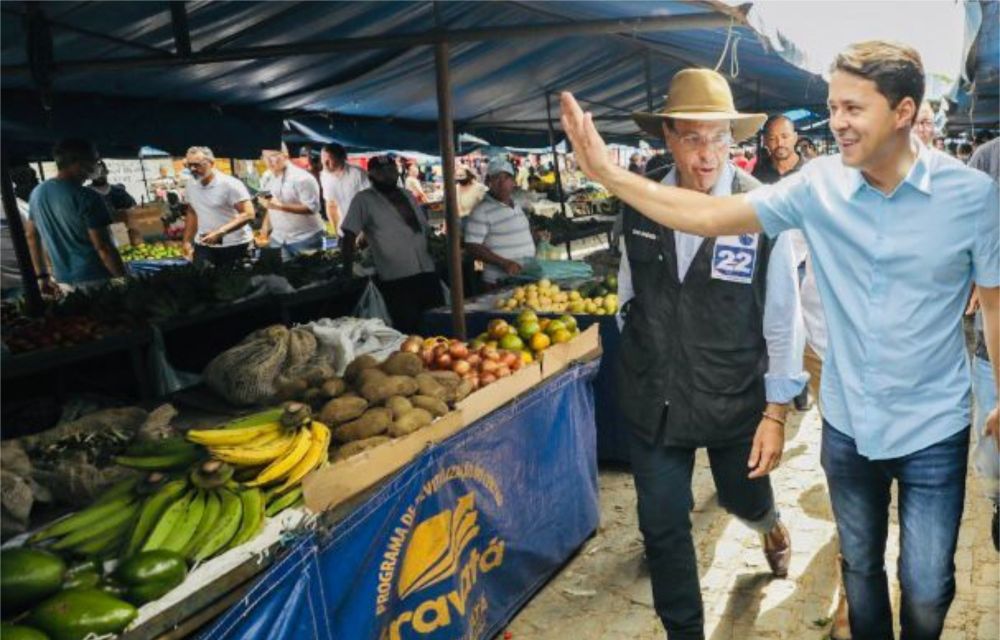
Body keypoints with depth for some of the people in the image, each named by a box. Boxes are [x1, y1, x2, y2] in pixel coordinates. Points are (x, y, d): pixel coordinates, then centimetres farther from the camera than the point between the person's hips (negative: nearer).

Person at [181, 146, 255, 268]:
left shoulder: (230, 184, -14)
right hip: (204, 245, 5)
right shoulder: (191, 185, 7)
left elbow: (249, 214, -21)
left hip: (234, 245, -5)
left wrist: (220, 232, -29)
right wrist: (187, 240, 16)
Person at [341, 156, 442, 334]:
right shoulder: (363, 200, -3)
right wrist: (347, 273, -8)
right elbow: (349, 236, -5)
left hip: (426, 272, 6)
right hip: (396, 280, -6)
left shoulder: (407, 195, 15)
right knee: (409, 331, -2)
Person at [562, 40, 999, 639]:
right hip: (847, 425, 2)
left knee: (927, 591, 12)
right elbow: (711, 215, -13)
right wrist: (606, 172, -19)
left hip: (933, 431, -2)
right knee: (860, 570, 22)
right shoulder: (819, 184, -9)